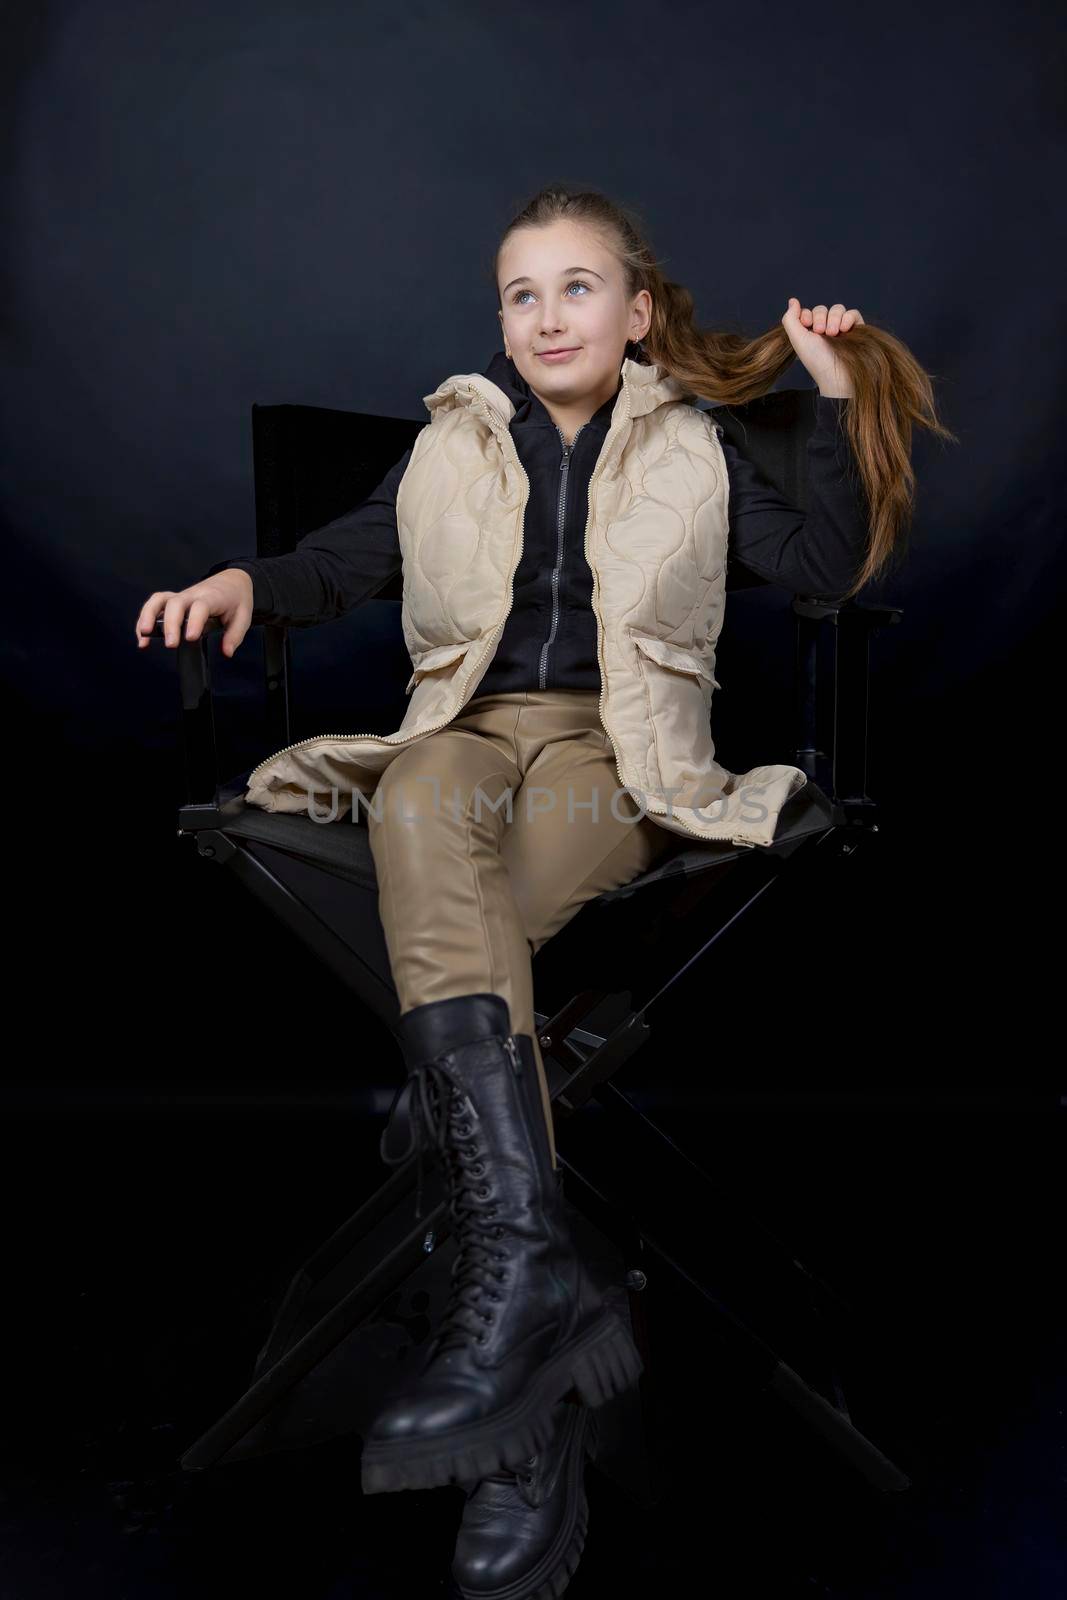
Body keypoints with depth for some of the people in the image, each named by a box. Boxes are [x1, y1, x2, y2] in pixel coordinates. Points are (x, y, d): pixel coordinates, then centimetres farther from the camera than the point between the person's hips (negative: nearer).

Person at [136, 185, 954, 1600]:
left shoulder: (690, 453, 18)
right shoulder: (455, 445, 23)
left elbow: (827, 569, 11)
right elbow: (351, 557, 16)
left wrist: (839, 400, 6)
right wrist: (250, 582, -4)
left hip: (616, 750, -1)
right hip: (471, 724, 2)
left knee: (451, 918, -34)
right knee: (423, 810, -37)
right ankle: (529, 1267, -47)